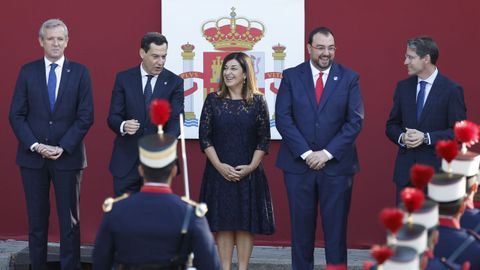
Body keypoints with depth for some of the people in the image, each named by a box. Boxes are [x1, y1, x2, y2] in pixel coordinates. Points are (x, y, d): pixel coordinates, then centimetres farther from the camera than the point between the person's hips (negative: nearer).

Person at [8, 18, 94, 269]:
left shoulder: (80, 72, 2)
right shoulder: (28, 71, 5)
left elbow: (86, 116, -2)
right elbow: (16, 115, 2)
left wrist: (62, 147, -11)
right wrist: (34, 145, -10)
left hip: (67, 156, -1)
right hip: (32, 156, 1)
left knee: (69, 220, 0)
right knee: (36, 219, 6)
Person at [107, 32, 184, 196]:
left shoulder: (175, 82, 0)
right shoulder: (124, 79, 2)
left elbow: (176, 119, -9)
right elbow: (113, 117, -1)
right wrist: (123, 126, -26)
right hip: (126, 159, 0)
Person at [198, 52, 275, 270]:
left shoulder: (257, 101, 1)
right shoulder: (213, 100, 2)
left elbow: (264, 139, 1)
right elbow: (204, 137, -1)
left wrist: (251, 166, -10)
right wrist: (220, 166, -10)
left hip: (249, 172, 0)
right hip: (219, 172, 0)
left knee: (246, 223, 2)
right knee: (222, 223, 2)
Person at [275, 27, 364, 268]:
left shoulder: (349, 78, 3)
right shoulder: (291, 76, 4)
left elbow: (355, 121, -2)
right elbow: (283, 118, -2)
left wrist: (327, 153, -9)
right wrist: (306, 153, -10)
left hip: (336, 164, 0)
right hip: (299, 164, 1)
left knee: (336, 227, 1)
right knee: (301, 227, 5)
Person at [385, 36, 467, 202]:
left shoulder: (451, 90, -7)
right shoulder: (403, 87, 8)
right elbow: (391, 125, 13)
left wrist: (426, 137, -19)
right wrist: (402, 137, -9)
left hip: (437, 169, -4)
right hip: (405, 169, 4)